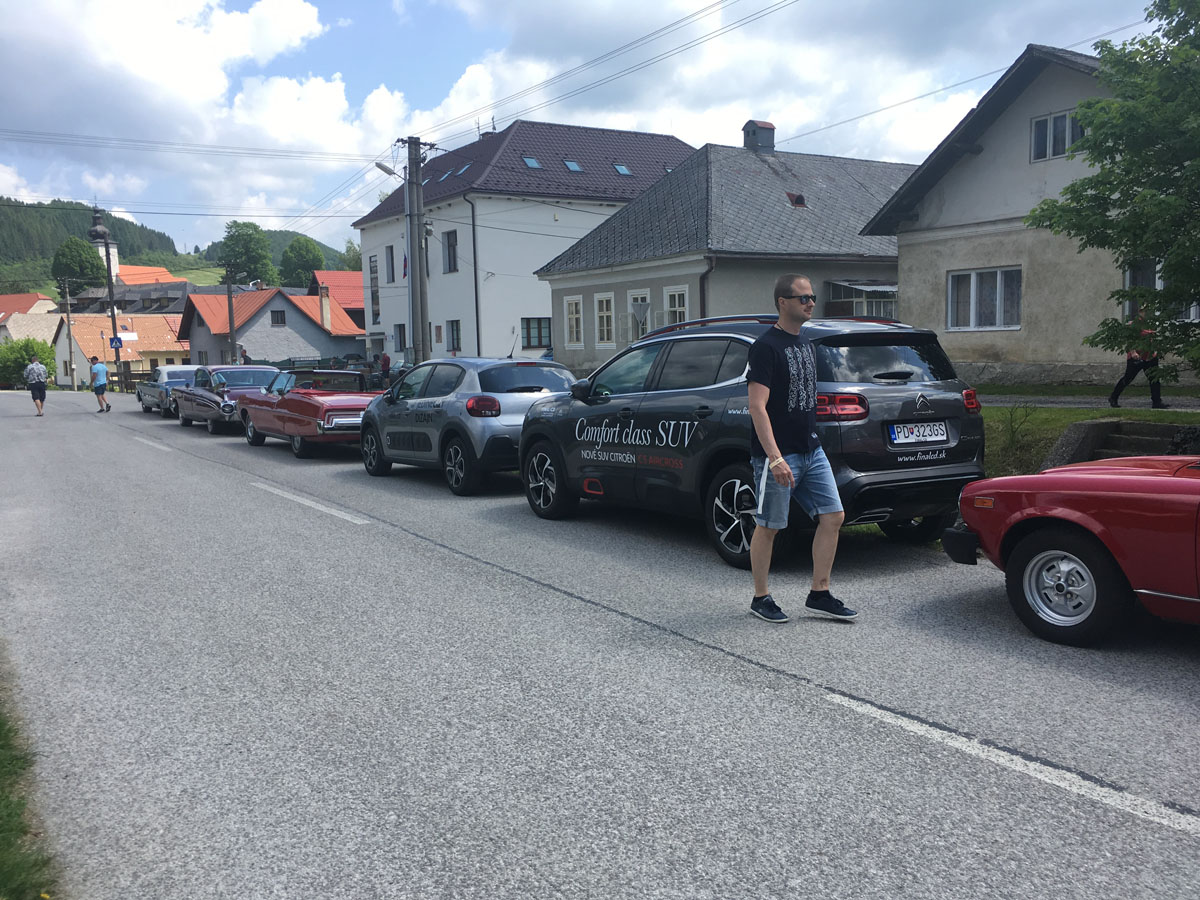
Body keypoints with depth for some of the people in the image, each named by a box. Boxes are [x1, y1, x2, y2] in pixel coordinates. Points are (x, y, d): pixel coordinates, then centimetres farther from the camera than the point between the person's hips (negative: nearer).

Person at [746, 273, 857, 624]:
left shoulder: (805, 340, 13)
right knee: (769, 527, 2)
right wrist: (775, 457, -27)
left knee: (833, 516, 5)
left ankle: (819, 595, 15)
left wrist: (812, 439, 20)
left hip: (811, 450, 8)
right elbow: (757, 406, -20)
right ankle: (761, 598, 18)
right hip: (778, 454, -8)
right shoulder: (766, 346, -13)